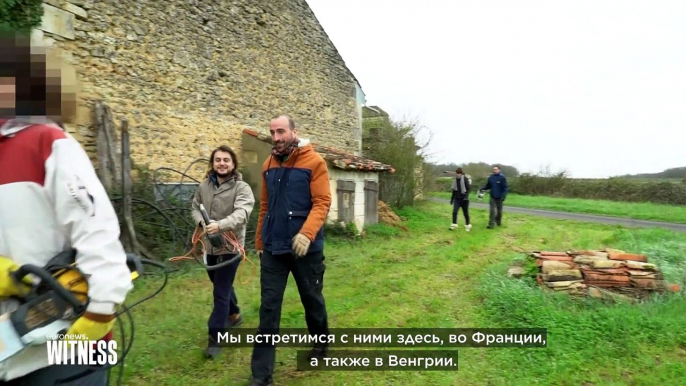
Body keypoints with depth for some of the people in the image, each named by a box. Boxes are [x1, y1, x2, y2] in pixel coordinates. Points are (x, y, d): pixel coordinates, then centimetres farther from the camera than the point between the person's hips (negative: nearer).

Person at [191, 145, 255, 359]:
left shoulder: (242, 188, -14)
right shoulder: (204, 186, 4)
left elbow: (242, 213, -27)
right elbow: (195, 207, 13)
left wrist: (220, 225, -44)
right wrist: (201, 222, -9)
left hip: (230, 247, -6)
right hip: (210, 246, 7)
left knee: (221, 292, -3)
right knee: (222, 285, 24)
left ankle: (215, 337, 8)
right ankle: (234, 314, 48)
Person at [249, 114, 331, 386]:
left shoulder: (314, 162, -7)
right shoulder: (269, 165, 8)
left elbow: (322, 202, -14)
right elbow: (265, 207, 14)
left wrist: (307, 233, -29)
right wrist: (260, 242, 16)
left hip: (305, 248, -3)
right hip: (273, 248, 4)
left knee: (312, 300, 15)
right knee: (269, 308, 4)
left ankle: (321, 344, 42)